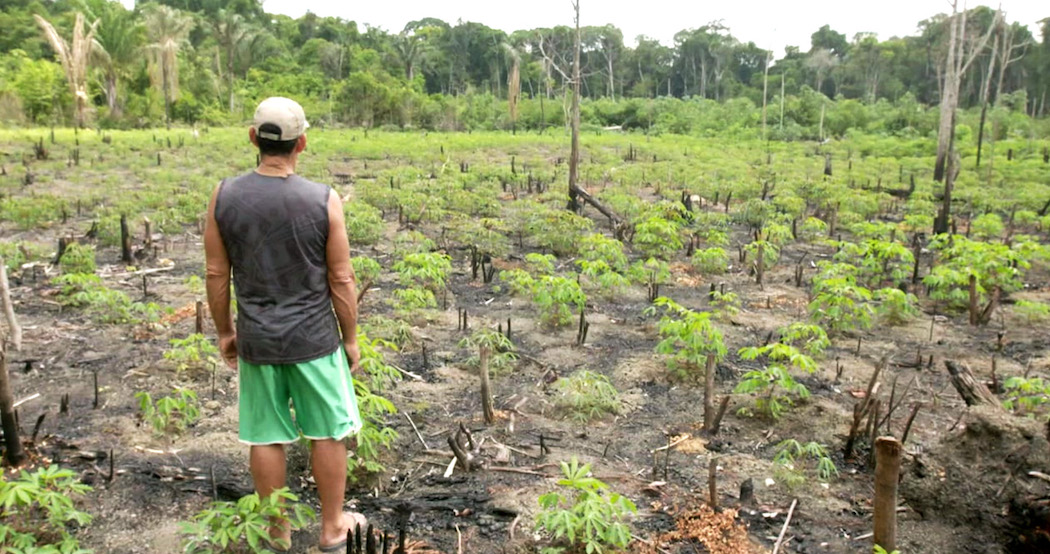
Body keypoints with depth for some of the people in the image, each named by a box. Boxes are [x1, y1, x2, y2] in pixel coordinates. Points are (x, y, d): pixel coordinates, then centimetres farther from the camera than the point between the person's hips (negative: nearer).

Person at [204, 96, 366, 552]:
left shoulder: (225, 197, -6)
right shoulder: (323, 201, -14)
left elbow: (217, 274, 0)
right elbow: (342, 280, -9)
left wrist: (224, 332, 14)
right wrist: (351, 338, 4)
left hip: (256, 340, 3)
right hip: (314, 339, -2)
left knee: (266, 437, 14)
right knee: (328, 433, 13)